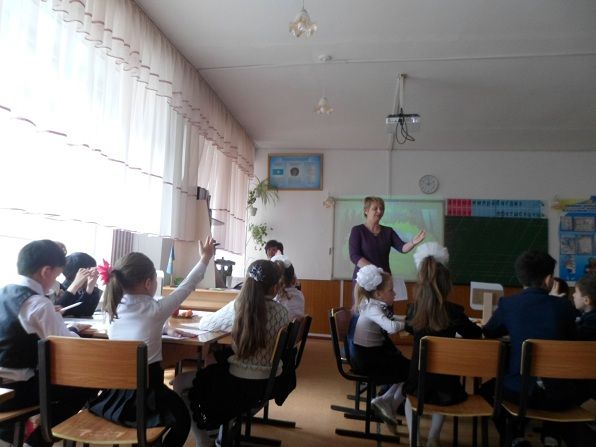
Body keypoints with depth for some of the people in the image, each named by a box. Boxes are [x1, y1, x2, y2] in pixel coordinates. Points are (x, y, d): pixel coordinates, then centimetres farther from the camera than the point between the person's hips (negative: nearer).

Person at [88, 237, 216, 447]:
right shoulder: (155, 309, -16)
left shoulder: (113, 307, -2)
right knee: (183, 417, 22)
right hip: (142, 399, -6)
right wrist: (205, 258, 9)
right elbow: (186, 286, -4)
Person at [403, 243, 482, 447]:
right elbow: (476, 334, 8)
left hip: (418, 384, 0)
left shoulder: (414, 310, -7)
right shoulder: (453, 311, -13)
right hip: (446, 387, 0)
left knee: (409, 395, 35)